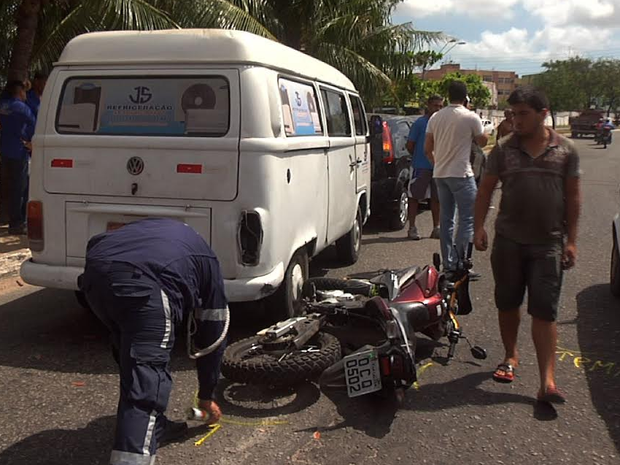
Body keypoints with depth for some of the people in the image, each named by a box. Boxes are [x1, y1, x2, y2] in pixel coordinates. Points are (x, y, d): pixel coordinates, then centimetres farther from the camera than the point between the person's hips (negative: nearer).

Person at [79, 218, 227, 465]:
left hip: (95, 270, 7)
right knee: (146, 381, -4)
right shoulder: (206, 263, 32)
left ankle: (154, 427, 40)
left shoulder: (158, 230, 45)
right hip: (144, 282, -6)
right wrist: (206, 397, 47)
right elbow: (210, 337, 36)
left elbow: (96, 243, 35)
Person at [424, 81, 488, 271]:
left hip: (440, 174, 6)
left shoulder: (436, 117, 6)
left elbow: (427, 149, 10)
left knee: (446, 218, 11)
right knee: (467, 219, -1)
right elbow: (482, 141, 5)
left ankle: (448, 263, 15)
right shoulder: (471, 117, -9)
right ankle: (459, 262, -6)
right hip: (461, 174, -6)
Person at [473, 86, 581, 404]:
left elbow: (572, 197, 5)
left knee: (544, 312, -4)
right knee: (508, 304, 13)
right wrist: (479, 227, -5)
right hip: (508, 240, 2)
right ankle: (511, 356, 34)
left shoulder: (565, 151, 2)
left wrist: (571, 240, 1)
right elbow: (486, 190, 6)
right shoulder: (504, 149, 3)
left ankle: (547, 381, -3)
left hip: (548, 244, -1)